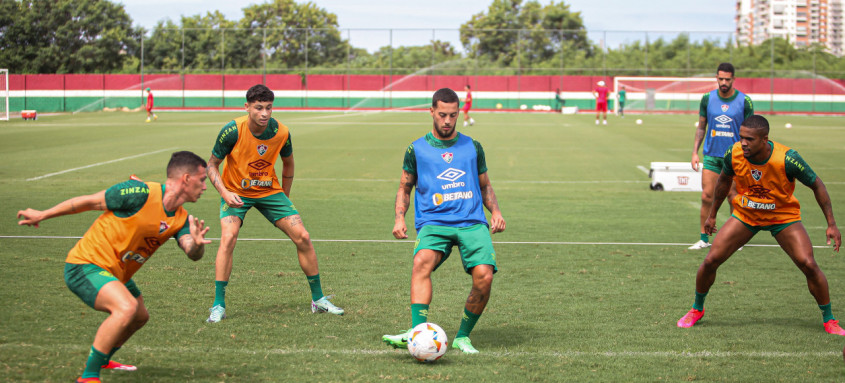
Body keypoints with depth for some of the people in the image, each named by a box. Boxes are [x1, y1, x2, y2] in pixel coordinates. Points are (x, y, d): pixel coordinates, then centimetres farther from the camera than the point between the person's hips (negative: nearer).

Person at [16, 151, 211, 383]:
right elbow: (89, 201, -14)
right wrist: (42, 215, -6)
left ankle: (102, 361, 53)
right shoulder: (141, 193, -23)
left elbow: (192, 254, -11)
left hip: (117, 273, 9)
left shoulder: (181, 219, 1)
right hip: (86, 265, -9)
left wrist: (197, 244, -36)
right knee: (127, 307, -31)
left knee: (140, 317, 26)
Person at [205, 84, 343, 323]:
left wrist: (284, 197, 11)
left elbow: (288, 164, 7)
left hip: (269, 191, 3)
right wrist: (225, 193, -26)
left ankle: (318, 299, 10)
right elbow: (212, 165, -11)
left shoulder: (281, 132, -15)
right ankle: (218, 306, -17)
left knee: (302, 237, -6)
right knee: (228, 237, -26)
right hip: (236, 192, -3)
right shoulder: (232, 131, -23)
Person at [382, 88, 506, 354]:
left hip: (472, 222, 1)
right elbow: (405, 187, 19)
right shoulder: (417, 149, 11)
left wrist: (495, 211, 8)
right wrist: (399, 218, 2)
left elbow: (485, 185, 26)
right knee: (422, 261, -33)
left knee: (484, 275, -22)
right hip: (433, 223, -1)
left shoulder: (472, 147, 16)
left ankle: (463, 336, -1)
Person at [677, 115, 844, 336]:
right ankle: (697, 309, 18)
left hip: (784, 216, -2)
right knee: (711, 260, -8)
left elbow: (817, 185, -14)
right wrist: (712, 214, 13)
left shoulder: (787, 159, -29)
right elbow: (724, 180, 4)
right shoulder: (733, 154, -20)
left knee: (808, 265, -17)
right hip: (745, 215, 2)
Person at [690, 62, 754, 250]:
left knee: (734, 199, 0)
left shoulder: (744, 101, -3)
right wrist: (695, 152, 5)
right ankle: (703, 238, 3)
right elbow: (701, 127, 12)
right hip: (711, 155, 2)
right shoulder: (707, 99, 3)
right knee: (707, 197, -4)